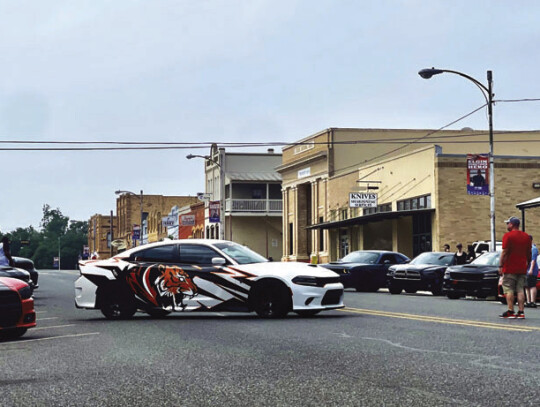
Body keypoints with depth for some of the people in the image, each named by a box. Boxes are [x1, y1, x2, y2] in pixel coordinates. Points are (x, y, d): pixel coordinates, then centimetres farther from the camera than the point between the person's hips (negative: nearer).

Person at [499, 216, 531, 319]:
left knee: (509, 290, -2)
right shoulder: (526, 236, 9)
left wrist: (500, 266, -9)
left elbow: (504, 252, -12)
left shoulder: (508, 236, -9)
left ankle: (510, 312, -7)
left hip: (510, 268, -5)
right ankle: (521, 312, 2)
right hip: (522, 268, 5)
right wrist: (528, 264, 22)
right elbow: (529, 253, 13)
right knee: (520, 290, 7)